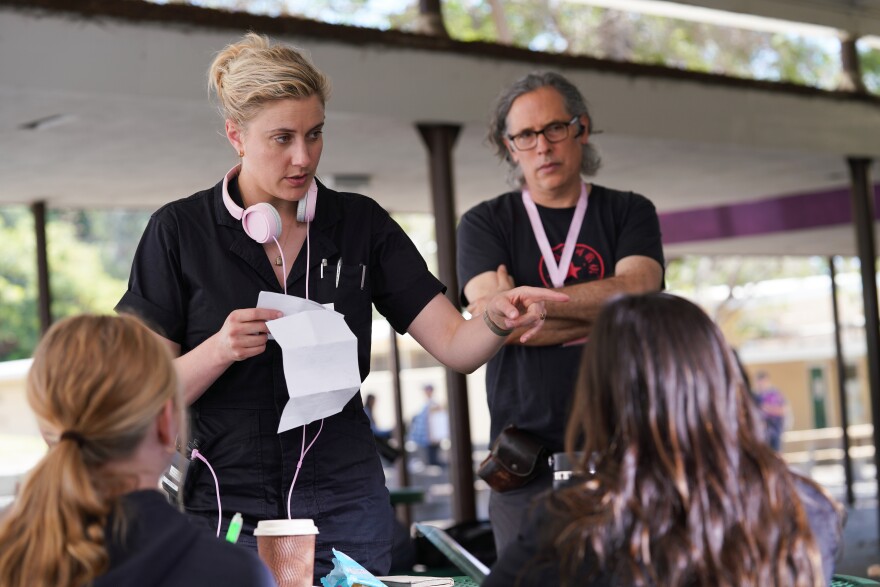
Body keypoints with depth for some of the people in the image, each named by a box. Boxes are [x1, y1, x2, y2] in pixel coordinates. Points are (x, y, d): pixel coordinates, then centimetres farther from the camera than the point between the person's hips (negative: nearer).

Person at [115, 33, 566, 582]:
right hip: (224, 505, -2)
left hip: (344, 509, 2)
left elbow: (456, 345, -2)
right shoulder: (179, 231, -3)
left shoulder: (360, 223, 4)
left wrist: (498, 318, -23)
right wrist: (219, 351, -22)